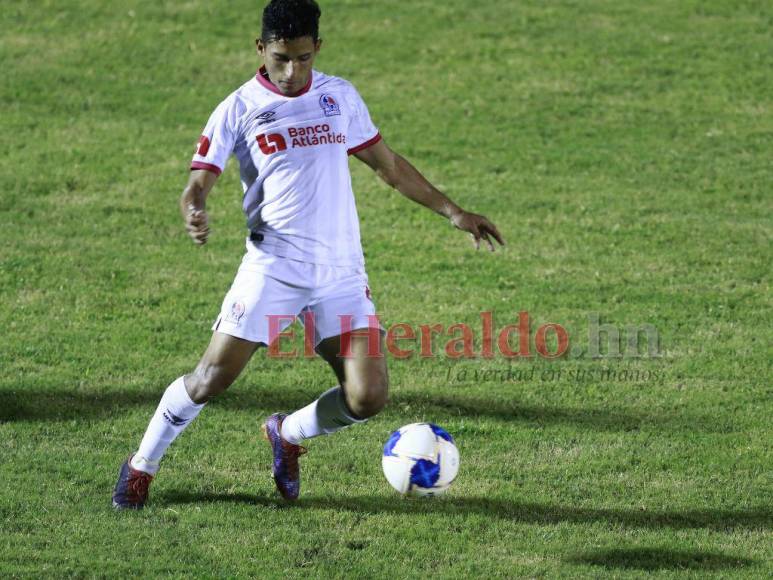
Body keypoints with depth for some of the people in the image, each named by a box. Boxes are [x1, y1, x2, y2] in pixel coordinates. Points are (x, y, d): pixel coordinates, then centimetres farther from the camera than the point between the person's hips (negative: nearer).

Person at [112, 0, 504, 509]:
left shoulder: (341, 97, 10)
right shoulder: (239, 109, 0)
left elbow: (388, 165, 20)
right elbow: (199, 182, -5)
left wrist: (452, 211, 16)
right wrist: (194, 213, -29)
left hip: (342, 273, 3)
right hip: (272, 268, -3)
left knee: (368, 398, -8)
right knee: (213, 377, -9)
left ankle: (286, 436, 21)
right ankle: (141, 467, 14)